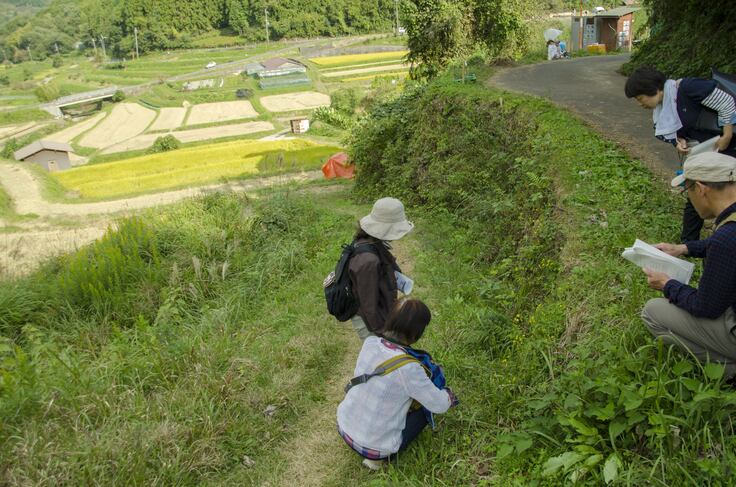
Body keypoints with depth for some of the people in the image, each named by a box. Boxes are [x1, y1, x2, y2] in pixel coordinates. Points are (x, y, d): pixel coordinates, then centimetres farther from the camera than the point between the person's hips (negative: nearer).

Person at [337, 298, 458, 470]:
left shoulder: (370, 342, -11)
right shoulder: (408, 368, -29)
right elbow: (440, 405, -15)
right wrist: (449, 395, 7)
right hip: (373, 445, -6)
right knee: (427, 408, 14)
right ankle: (379, 455, 7)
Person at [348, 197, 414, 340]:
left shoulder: (368, 242, -8)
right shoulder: (367, 260, -36)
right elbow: (369, 304, -27)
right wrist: (380, 332, -16)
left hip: (378, 311, 9)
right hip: (369, 320, -9)